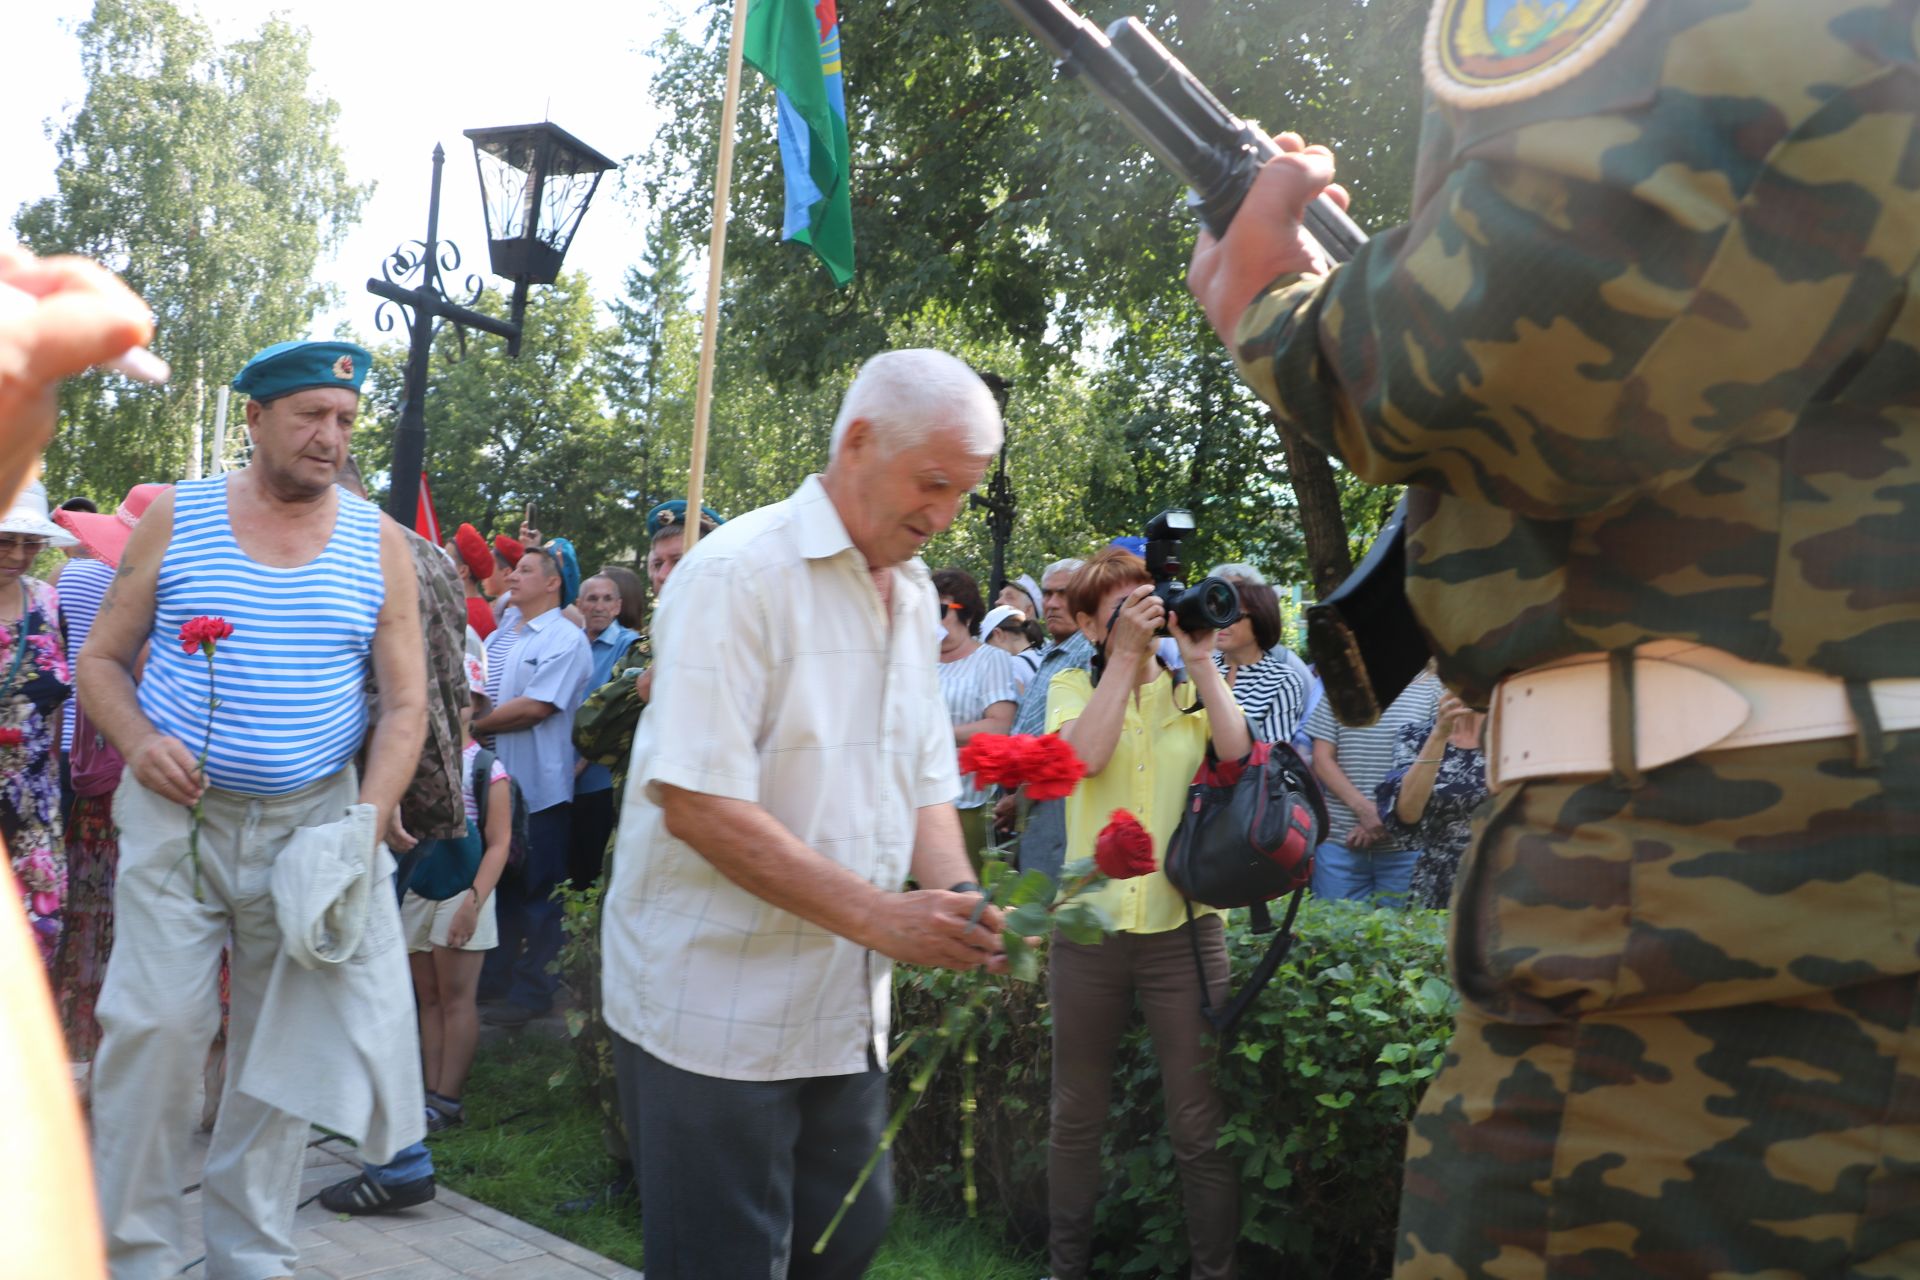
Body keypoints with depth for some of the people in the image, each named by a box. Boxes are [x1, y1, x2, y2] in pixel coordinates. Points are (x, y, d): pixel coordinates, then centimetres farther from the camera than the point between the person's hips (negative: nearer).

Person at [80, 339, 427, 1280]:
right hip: (176, 812, -1)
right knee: (153, 1026, -6)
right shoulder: (175, 520, 2)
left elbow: (406, 703, 1)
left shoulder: (379, 544, 2)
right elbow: (100, 659, 6)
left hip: (312, 822, 1)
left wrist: (369, 818, -13)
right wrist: (137, 741, -14)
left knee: (283, 1041, 7)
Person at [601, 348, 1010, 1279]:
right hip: (716, 1013, -7)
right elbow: (697, 804, -23)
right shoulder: (739, 573, -16)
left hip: (846, 1011, 8)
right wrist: (882, 918, -26)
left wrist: (957, 901, -6)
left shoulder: (912, 595, 10)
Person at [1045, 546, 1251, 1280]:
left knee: (1200, 1123, 2)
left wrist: (1199, 661, -10)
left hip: (1182, 923, 0)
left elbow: (1237, 751, -12)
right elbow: (1085, 755, -15)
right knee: (1077, 1115, 12)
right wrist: (1126, 655, -15)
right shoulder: (1072, 688, 6)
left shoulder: (1194, 690, 7)